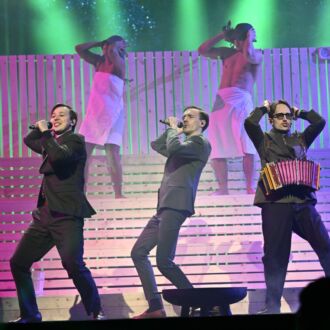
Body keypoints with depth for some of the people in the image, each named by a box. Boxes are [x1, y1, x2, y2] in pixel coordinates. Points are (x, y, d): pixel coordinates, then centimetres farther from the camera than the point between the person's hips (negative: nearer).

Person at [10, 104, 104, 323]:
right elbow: (29, 140, 37)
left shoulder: (75, 140, -1)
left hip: (66, 215, -8)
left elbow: (59, 156, -21)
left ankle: (96, 312, -6)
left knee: (73, 264, -23)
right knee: (18, 262, 6)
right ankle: (30, 315, 17)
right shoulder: (52, 142, 21)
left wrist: (45, 133, -9)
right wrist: (41, 128, 19)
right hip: (45, 214, 8)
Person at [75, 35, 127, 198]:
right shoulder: (99, 61, 10)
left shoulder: (119, 63, -6)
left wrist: (118, 46, -5)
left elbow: (112, 51, -26)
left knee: (113, 154, -12)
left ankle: (118, 194, -9)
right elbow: (79, 49, 13)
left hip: (112, 115, -6)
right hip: (93, 113, 6)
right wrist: (100, 42, 8)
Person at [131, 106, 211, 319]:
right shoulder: (184, 145, 26)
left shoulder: (201, 143, -1)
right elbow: (156, 145, 33)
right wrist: (175, 130, 22)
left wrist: (173, 128, 0)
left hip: (175, 207, -10)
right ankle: (155, 307, 4)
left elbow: (174, 148, -17)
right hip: (164, 208, 10)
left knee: (164, 261, -17)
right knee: (138, 252, 6)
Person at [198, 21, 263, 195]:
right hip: (222, 102, 3)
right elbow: (202, 50, 19)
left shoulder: (257, 55, 10)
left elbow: (249, 56, -15)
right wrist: (222, 35, 17)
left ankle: (250, 187, -7)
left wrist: (250, 39, 3)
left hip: (242, 102, -3)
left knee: (247, 148, -7)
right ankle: (222, 188, -4)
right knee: (218, 147, -4)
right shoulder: (227, 53, 22)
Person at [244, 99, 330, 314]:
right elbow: (249, 123, -5)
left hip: (303, 200, 3)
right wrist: (264, 108, 11)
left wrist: (299, 112, 19)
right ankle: (273, 306, 1)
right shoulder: (264, 140, 13)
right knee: (275, 255, -3)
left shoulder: (300, 139, 21)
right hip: (275, 202, -3)